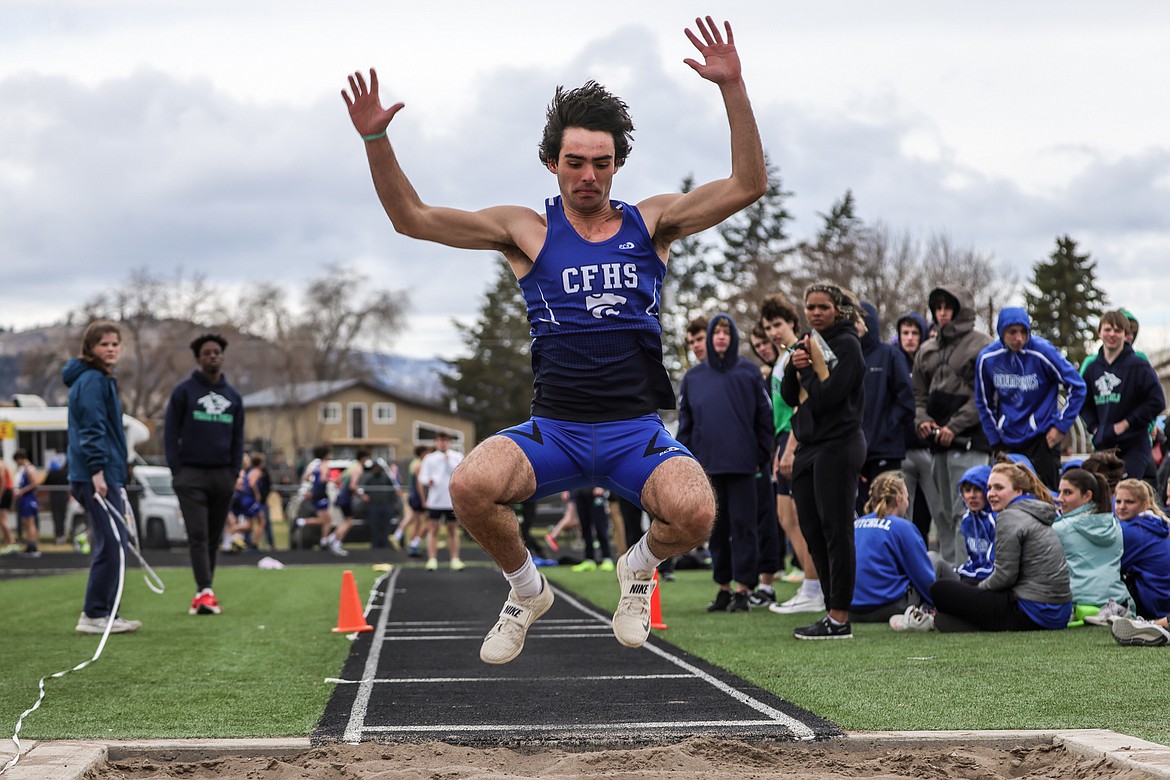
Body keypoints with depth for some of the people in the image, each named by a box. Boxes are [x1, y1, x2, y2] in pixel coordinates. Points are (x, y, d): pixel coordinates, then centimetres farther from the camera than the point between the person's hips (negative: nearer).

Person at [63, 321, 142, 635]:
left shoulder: (103, 380, 21)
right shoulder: (92, 381, -11)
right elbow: (92, 429, -20)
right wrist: (97, 469, -26)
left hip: (106, 474, 11)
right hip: (97, 476, -11)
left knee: (116, 543, 12)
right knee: (112, 544, -12)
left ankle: (104, 612, 16)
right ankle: (95, 615, -9)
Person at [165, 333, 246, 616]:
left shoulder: (233, 396, 14)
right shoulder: (184, 391, 2)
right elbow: (171, 433, 1)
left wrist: (234, 473, 6)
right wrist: (177, 472, -7)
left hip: (222, 476, 4)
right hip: (191, 474, -4)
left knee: (214, 538, 5)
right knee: (198, 536, -11)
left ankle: (204, 594, 11)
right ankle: (205, 592, -20)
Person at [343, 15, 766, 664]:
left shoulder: (651, 223, 9)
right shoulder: (527, 231, 7)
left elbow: (748, 186, 0)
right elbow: (412, 217, 5)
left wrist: (732, 88, -11)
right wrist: (376, 140, -9)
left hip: (636, 430, 0)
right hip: (552, 427, 0)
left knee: (695, 512, -31)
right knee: (471, 486, -29)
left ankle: (640, 567, 8)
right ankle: (525, 589, 4)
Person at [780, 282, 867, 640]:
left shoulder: (846, 345, -9)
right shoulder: (807, 343, 15)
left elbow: (828, 396, -18)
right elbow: (790, 397, 11)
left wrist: (815, 362, -8)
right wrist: (794, 367, -5)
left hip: (838, 446, -9)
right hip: (810, 446, 9)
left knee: (836, 530, -8)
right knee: (812, 530, 10)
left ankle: (840, 619, -6)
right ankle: (832, 611, 17)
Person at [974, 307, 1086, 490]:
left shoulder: (1042, 351, -14)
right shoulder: (987, 358, -3)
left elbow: (1077, 387, -5)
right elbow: (984, 403, 11)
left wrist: (1061, 426, -7)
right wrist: (994, 439, 7)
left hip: (1042, 438, -4)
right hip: (1008, 440, 4)